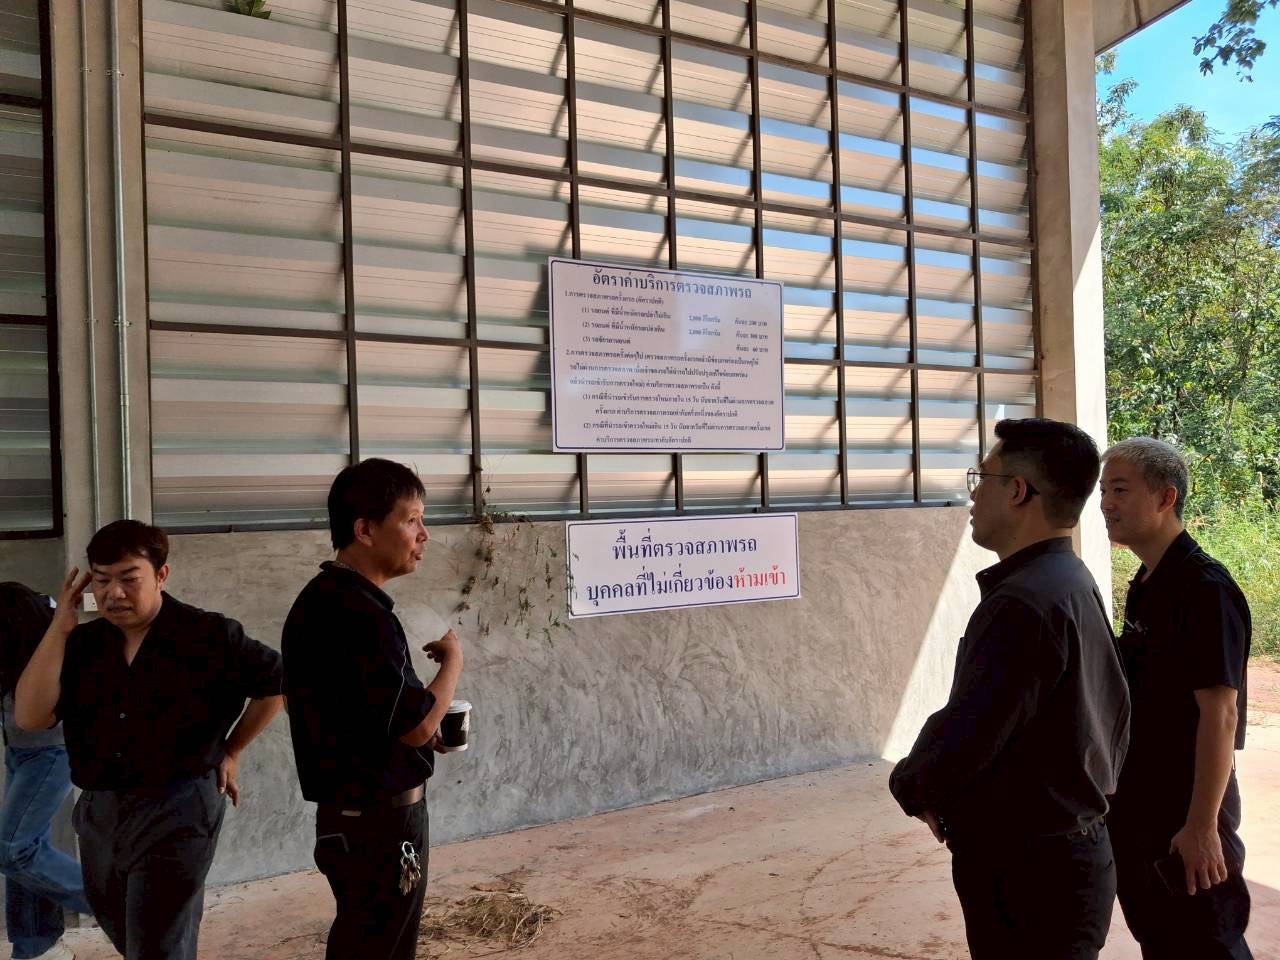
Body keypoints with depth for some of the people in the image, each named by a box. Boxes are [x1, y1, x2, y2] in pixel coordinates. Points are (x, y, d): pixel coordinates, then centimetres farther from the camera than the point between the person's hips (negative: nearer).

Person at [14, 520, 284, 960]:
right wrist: (59, 628, -12)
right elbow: (31, 717, -9)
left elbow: (275, 682, -2)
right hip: (98, 813, 6)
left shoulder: (209, 635, -12)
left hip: (176, 811, -6)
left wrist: (231, 750, 2)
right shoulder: (82, 643, 1)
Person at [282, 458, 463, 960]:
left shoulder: (324, 598, 6)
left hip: (354, 812, 9)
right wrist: (452, 659, -7)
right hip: (378, 821, -9)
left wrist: (429, 724, 11)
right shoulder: (357, 614, -26)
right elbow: (416, 726, -24)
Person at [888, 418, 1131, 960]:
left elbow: (960, 741, -27)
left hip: (1027, 875, -9)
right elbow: (1113, 710, 13)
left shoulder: (1022, 604, -26)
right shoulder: (1072, 584, 7)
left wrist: (909, 784, -5)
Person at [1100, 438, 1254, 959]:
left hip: (1185, 810, -8)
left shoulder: (1204, 587, -19)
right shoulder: (1144, 586, 7)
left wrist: (1202, 825, -22)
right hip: (1138, 802, 8)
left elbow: (1220, 711, -22)